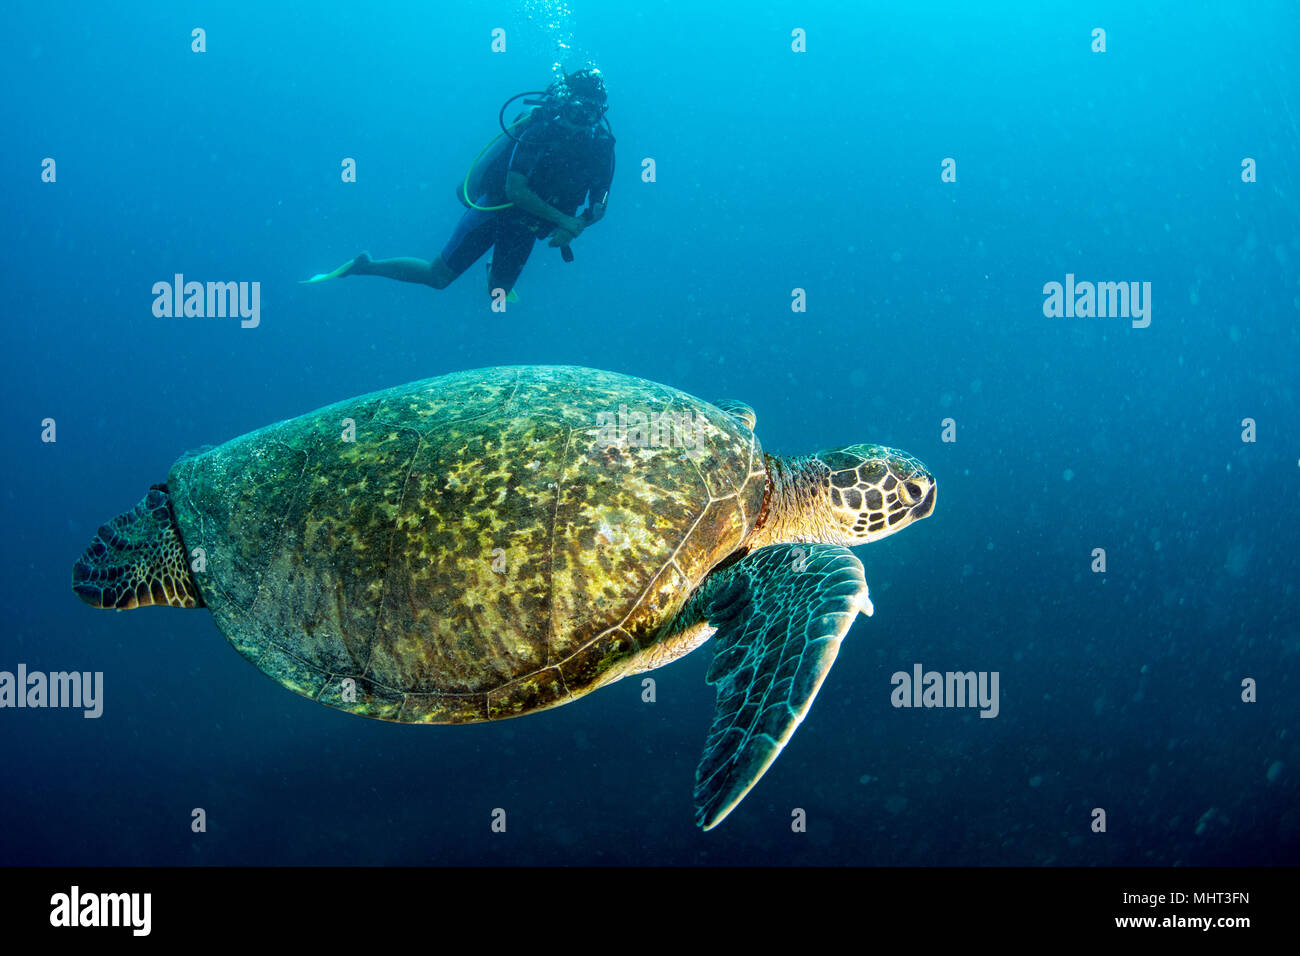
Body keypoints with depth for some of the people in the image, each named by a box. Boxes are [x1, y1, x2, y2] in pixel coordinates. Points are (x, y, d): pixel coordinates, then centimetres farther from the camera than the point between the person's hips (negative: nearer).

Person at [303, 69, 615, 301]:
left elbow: (598, 205, 0)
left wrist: (574, 228, -20)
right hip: (494, 207, -5)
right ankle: (363, 266, 13)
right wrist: (562, 219, -28)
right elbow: (514, 190, -28)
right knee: (437, 275, -4)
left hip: (525, 226, 5)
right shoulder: (540, 130, -24)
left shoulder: (600, 148, -10)